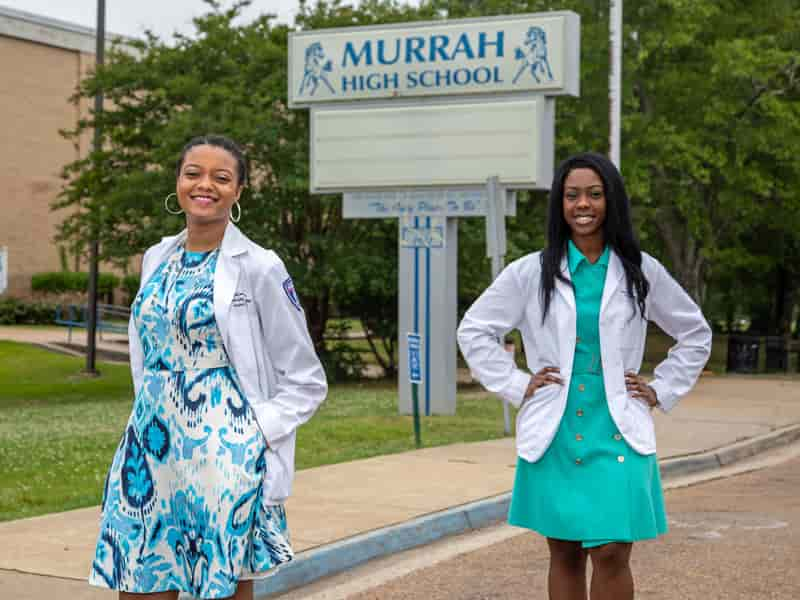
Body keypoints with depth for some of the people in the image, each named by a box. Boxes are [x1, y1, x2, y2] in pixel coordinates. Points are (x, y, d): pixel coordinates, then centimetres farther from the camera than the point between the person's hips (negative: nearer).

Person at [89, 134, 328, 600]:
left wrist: (257, 434, -12)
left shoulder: (259, 268, -6)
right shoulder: (157, 259, 10)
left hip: (224, 455, -5)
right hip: (151, 448, 5)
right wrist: (152, 421, 12)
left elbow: (306, 380, -3)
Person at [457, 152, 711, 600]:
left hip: (617, 434, 0)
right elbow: (473, 331, 8)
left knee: (611, 554, -9)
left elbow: (696, 334, 16)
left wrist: (661, 391, 7)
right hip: (553, 435, 1)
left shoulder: (642, 272, 5)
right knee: (564, 555, 7)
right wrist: (516, 386, 1)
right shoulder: (530, 273, 3)